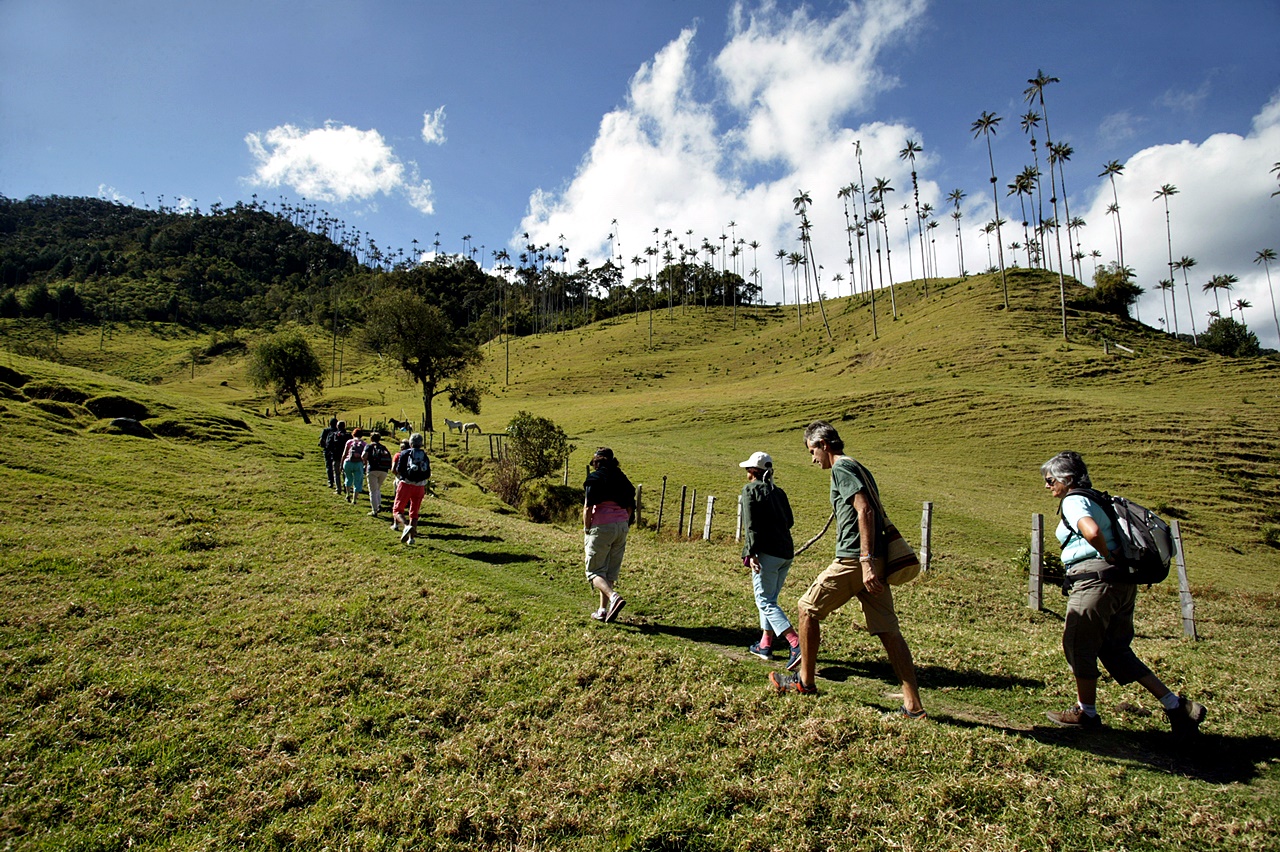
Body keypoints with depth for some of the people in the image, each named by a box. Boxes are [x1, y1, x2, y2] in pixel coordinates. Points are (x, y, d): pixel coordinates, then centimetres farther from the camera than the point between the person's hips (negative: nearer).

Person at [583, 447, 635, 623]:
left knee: (594, 571, 2)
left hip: (602, 526, -6)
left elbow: (588, 508, -11)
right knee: (611, 571, 14)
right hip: (621, 526, 6)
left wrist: (586, 532, -3)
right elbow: (630, 508, 11)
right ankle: (603, 611, 18)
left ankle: (614, 597, -21)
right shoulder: (622, 478, 11)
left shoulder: (594, 478, -6)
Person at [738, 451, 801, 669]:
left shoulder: (750, 489, -3)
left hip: (767, 553, -8)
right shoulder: (778, 492, 16)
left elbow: (751, 524, -12)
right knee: (769, 599, 19)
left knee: (765, 601, -5)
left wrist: (751, 552, -17)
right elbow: (790, 521, 18)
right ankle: (765, 645, 23)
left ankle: (797, 645, -17)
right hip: (786, 552, 8)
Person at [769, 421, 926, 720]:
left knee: (808, 608, 7)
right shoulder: (860, 469, 22)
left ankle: (805, 681, 18)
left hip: (853, 560, -9)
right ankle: (913, 706, 5)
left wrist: (866, 561, -24)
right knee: (889, 632, 6)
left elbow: (865, 511, -19)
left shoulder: (841, 468, -7)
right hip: (873, 562, 9)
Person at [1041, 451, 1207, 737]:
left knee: (1078, 644, 4)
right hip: (1122, 582, 10)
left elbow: (1092, 531, -29)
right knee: (1116, 650, 15)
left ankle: (1086, 712, 15)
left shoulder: (1073, 501, -10)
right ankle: (1176, 705, 11)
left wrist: (1108, 557, -14)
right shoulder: (1095, 499, 19)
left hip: (1095, 578, -10)